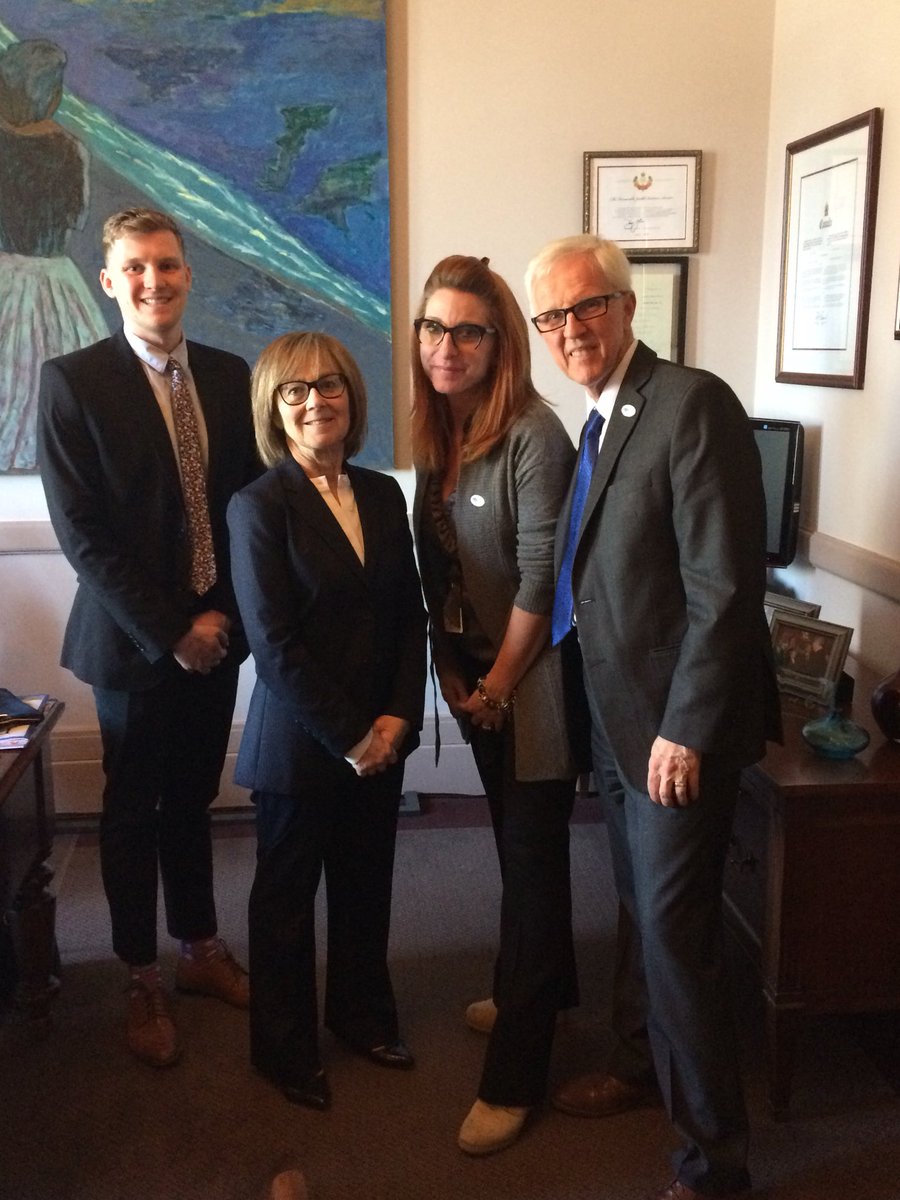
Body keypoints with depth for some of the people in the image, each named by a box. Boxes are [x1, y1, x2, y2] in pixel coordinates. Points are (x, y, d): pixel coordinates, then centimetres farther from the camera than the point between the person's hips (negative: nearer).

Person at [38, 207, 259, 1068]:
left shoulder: (230, 377, 4)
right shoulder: (72, 381, -9)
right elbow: (81, 531, -13)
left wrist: (222, 615, -5)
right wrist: (169, 632, -15)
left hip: (216, 630, 4)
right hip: (133, 640, -4)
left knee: (192, 799, 17)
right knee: (133, 811, 10)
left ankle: (200, 950, 35)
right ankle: (142, 981, 27)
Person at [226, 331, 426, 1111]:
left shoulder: (383, 496, 4)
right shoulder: (259, 506, -12)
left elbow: (411, 616, 5)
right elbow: (274, 644, -17)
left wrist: (398, 717, -6)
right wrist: (347, 737, -15)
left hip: (381, 736, 5)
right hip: (298, 744, -5)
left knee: (367, 884, 19)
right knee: (287, 894, 13)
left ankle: (361, 1011, 42)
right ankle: (285, 1046, 32)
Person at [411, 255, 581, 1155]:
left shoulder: (533, 434, -19)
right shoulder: (439, 434, 4)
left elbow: (539, 577, -19)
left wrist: (497, 685, -12)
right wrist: (449, 666, 4)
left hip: (530, 678, -7)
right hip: (475, 675, 7)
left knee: (532, 857, 1)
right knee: (513, 840, 20)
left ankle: (514, 1077, 11)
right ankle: (545, 986, 42)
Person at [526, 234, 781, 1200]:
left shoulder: (693, 404, -17)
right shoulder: (603, 420, 11)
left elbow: (726, 587, -21)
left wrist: (686, 731, -21)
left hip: (675, 724, -8)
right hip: (617, 718, 8)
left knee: (675, 933, 0)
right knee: (640, 910, 22)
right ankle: (640, 1067, 43)